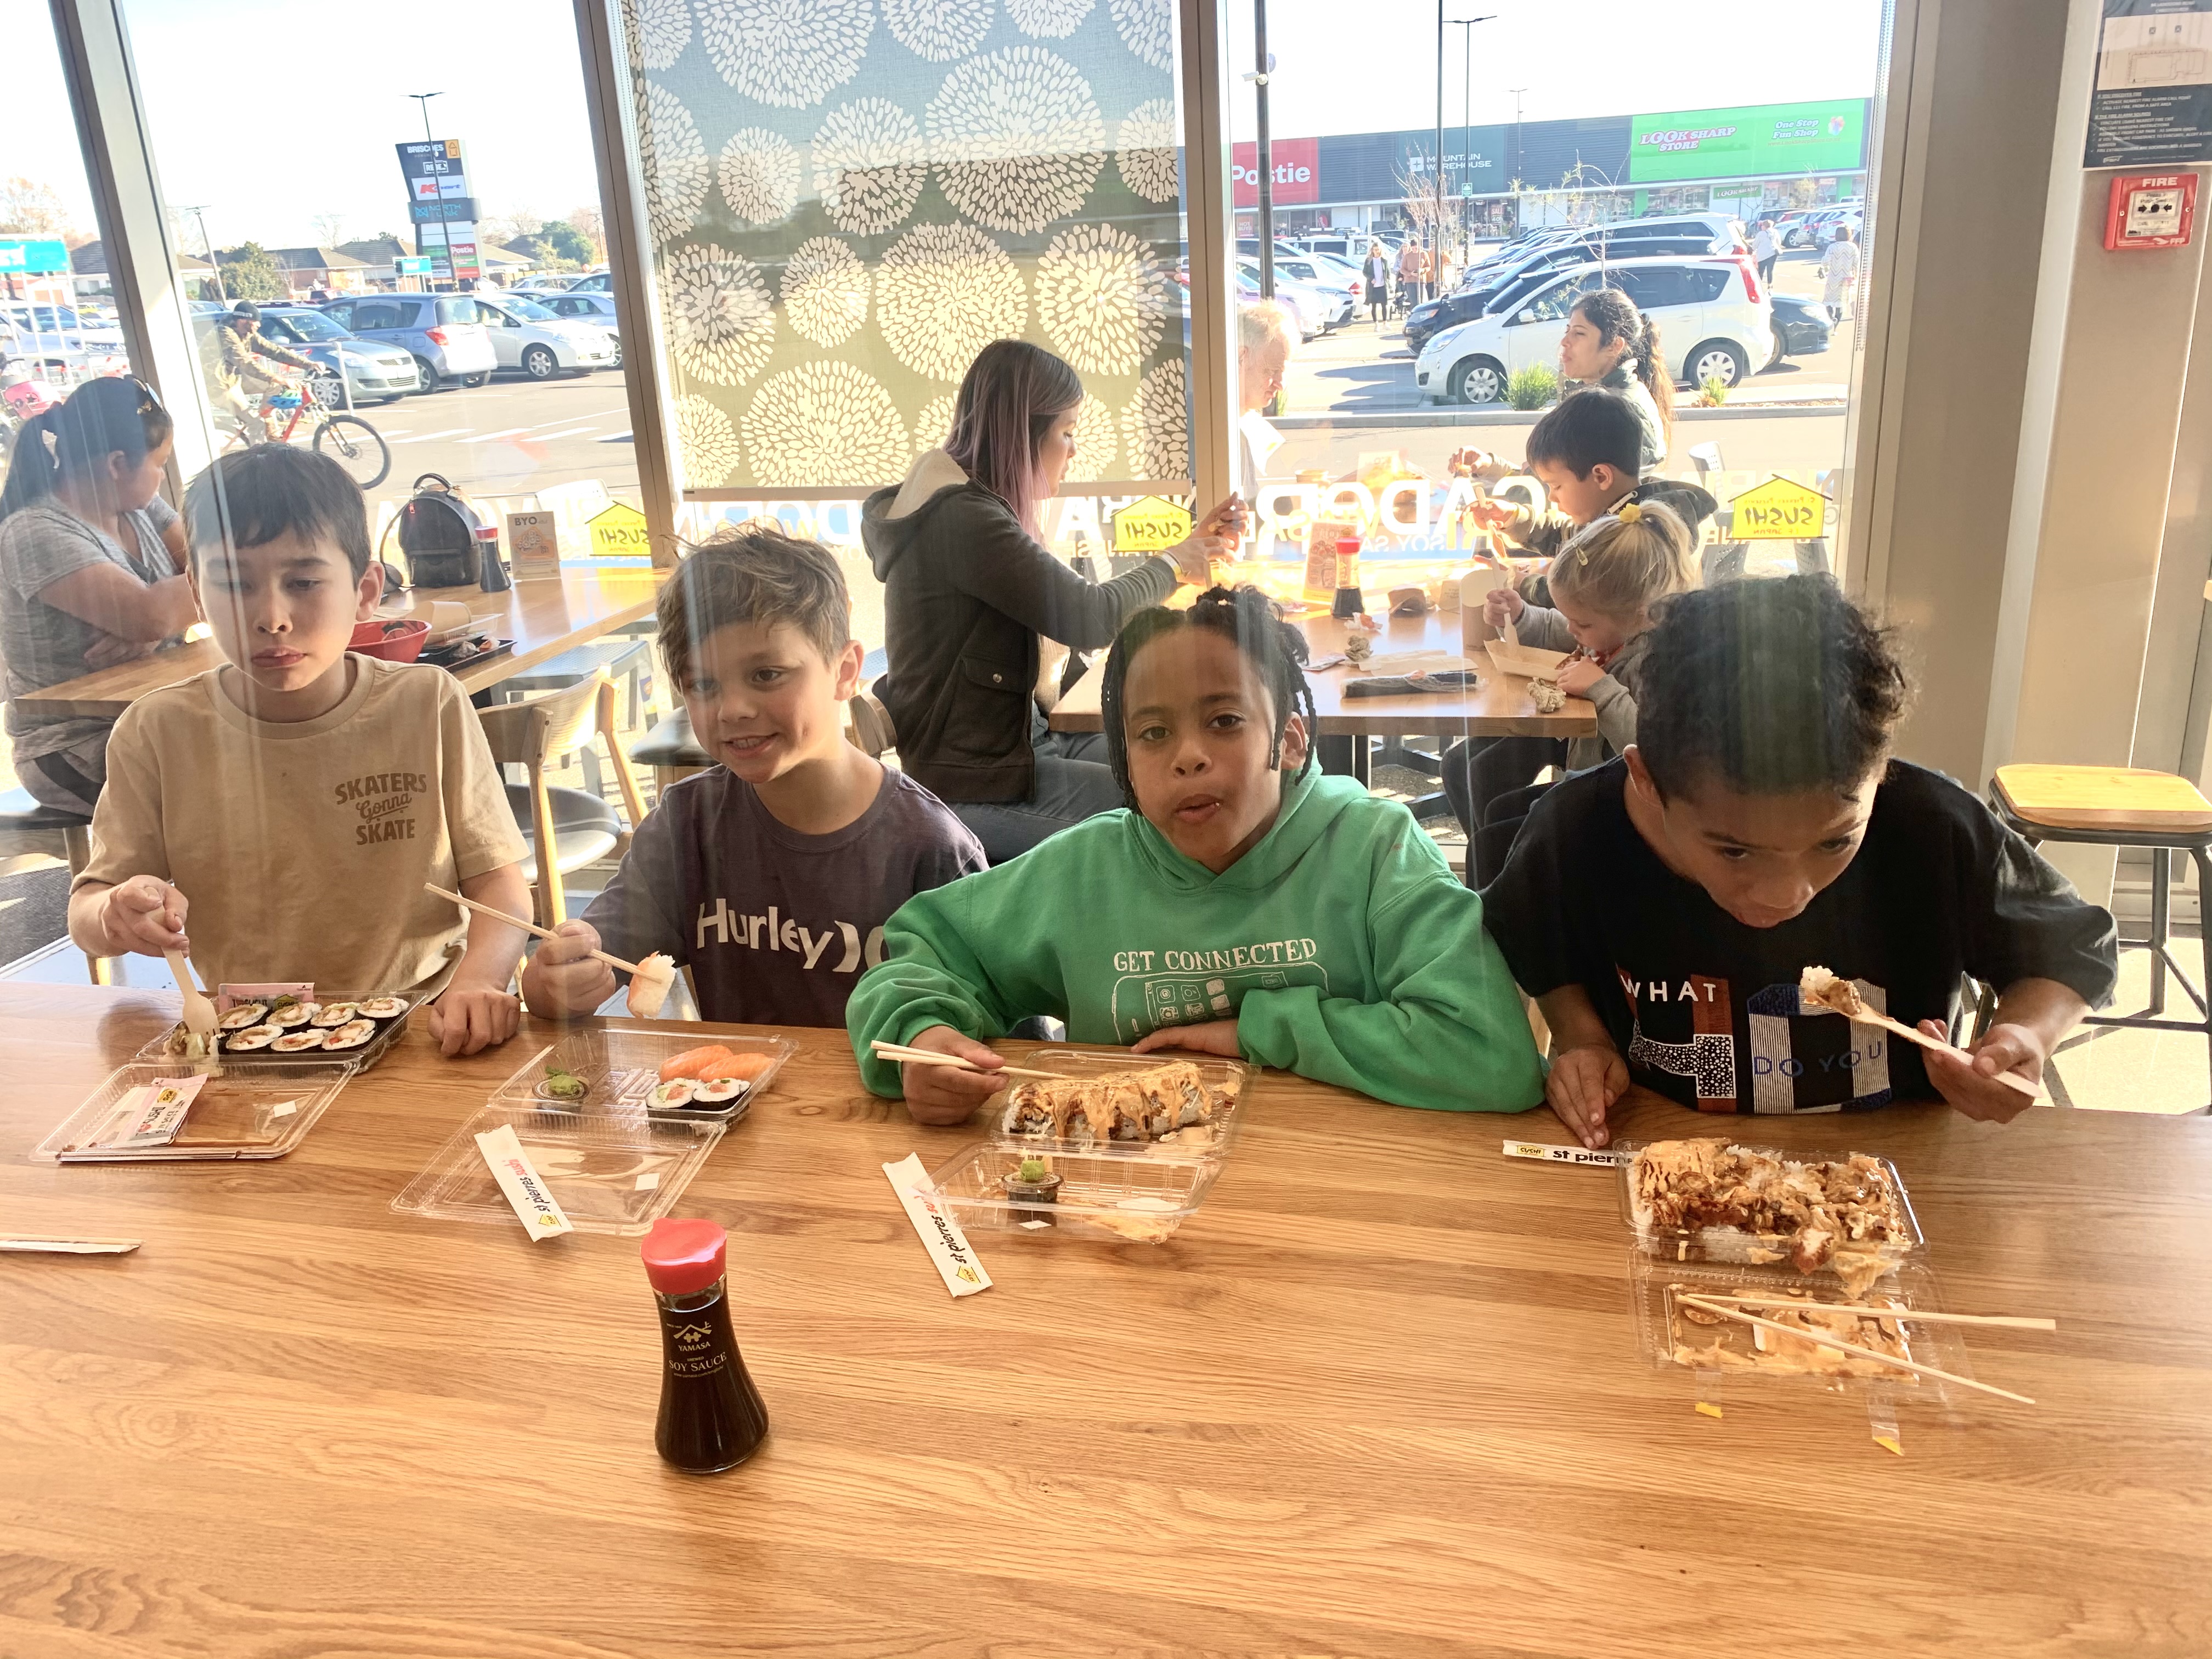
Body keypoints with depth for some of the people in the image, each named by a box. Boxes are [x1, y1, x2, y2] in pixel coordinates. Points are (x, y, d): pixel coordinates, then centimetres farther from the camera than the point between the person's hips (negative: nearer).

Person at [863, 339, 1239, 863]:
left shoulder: (974, 508, 12)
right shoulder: (963, 520, -20)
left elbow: (1070, 603, 12)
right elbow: (1091, 617, -22)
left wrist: (1190, 546, 13)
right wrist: (1172, 563, -3)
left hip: (1017, 743, 10)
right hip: (975, 784, -10)